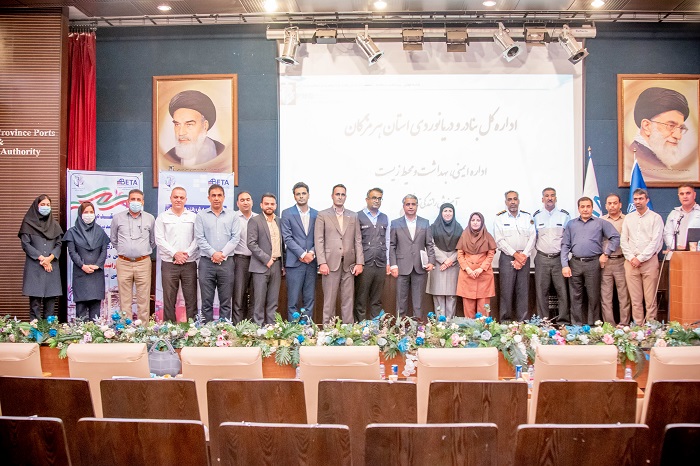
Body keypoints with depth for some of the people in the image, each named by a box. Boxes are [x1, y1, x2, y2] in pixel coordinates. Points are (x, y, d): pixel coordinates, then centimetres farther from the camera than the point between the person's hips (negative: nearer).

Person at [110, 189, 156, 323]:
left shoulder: (150, 218, 8)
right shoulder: (117, 218, 7)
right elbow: (113, 238, 19)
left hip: (143, 263, 0)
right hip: (123, 263, 0)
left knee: (144, 299, 0)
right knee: (125, 300, 2)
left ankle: (143, 327, 5)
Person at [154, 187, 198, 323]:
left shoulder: (193, 217, 9)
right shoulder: (162, 217, 8)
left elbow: (197, 238, 3)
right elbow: (159, 239, 0)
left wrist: (187, 253, -10)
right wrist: (175, 254, -10)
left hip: (189, 263, 0)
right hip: (169, 263, 0)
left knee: (191, 298, 2)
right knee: (169, 299, 2)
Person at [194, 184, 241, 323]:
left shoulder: (232, 216, 8)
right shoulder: (201, 216, 6)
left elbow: (235, 238, 1)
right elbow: (199, 238, -1)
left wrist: (222, 253, -9)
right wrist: (213, 253, -11)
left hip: (226, 262, 0)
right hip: (206, 262, 0)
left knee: (226, 301, 4)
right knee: (206, 301, 3)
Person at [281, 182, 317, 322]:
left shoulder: (316, 214, 11)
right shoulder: (287, 213, 3)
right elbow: (287, 238, -4)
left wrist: (312, 253, -9)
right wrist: (302, 254, -12)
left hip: (311, 261, 3)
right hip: (294, 262, -3)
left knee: (309, 299, 6)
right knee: (293, 300, -1)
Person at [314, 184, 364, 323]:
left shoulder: (353, 216, 14)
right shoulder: (322, 215, 5)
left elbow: (358, 240, 10)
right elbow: (319, 240, -1)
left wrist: (359, 262, 2)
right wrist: (322, 263, -10)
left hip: (349, 264, 3)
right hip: (330, 263, -3)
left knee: (348, 300, 6)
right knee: (329, 300, 0)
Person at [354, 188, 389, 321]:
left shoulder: (385, 218, 15)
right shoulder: (358, 217, 0)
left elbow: (387, 241, 16)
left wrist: (388, 263, 12)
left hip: (380, 265, 4)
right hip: (364, 264, -4)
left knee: (377, 300, 10)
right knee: (361, 299, 0)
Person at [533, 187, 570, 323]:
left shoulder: (564, 215, 5)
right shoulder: (537, 216, 9)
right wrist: (537, 248, 5)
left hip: (559, 257, -1)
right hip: (542, 258, 1)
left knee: (562, 290, -3)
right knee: (541, 291, 2)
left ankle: (563, 321, 6)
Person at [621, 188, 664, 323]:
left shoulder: (655, 218, 2)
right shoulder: (628, 218, 13)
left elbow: (655, 241, -6)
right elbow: (623, 240, 10)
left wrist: (640, 258, -10)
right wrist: (631, 258, -3)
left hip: (649, 261, -3)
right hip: (631, 261, 3)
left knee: (650, 299, -3)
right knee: (635, 299, 4)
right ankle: (637, 325, 9)